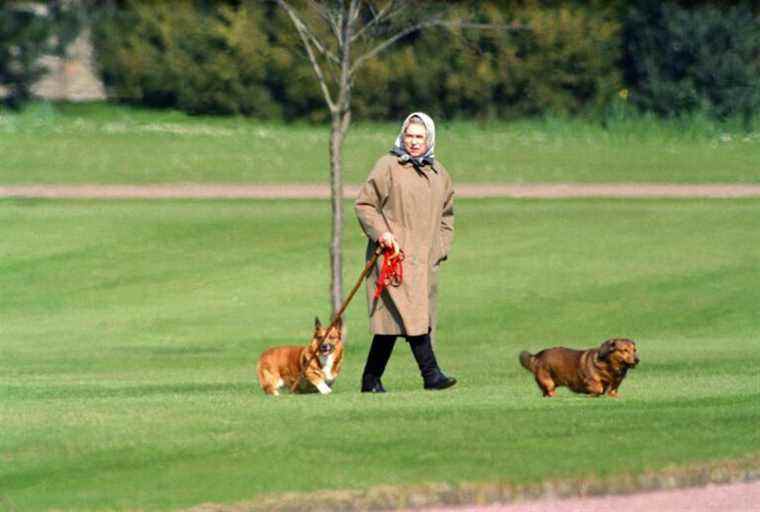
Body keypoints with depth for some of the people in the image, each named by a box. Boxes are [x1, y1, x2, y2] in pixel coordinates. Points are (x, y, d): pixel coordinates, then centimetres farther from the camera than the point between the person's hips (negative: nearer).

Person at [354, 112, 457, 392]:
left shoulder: (438, 173, 16)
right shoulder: (388, 167, -3)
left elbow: (446, 215, 26)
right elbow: (364, 205, -3)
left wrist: (441, 248, 15)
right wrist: (380, 232, -16)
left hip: (425, 259, 6)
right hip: (394, 254, -6)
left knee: (391, 319, 8)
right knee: (411, 313, -17)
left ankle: (371, 379, 13)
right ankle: (431, 374, -21)